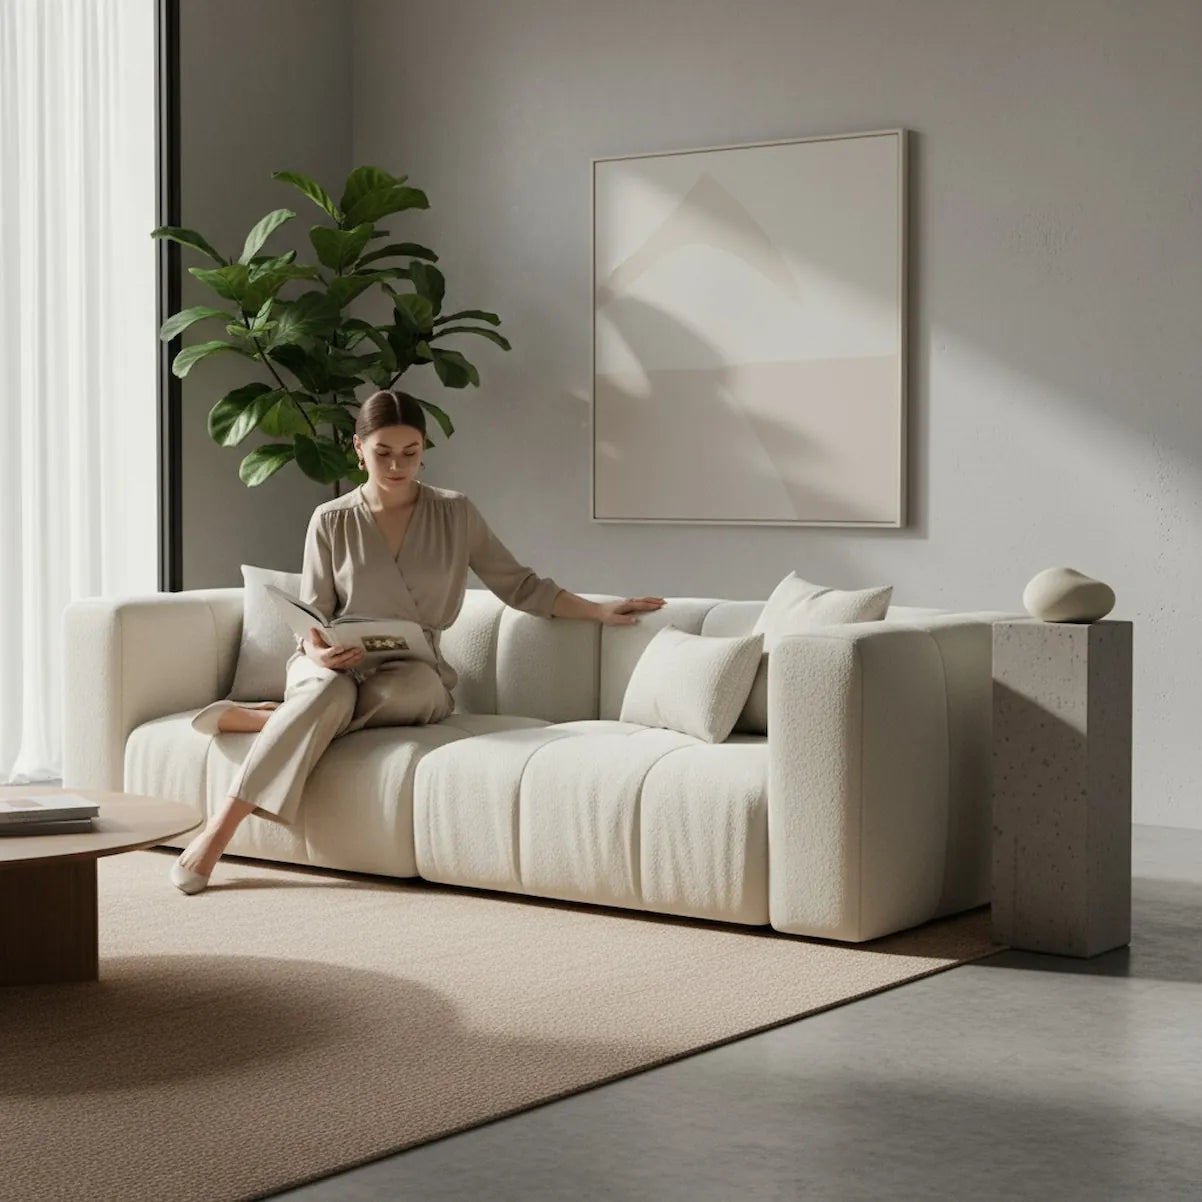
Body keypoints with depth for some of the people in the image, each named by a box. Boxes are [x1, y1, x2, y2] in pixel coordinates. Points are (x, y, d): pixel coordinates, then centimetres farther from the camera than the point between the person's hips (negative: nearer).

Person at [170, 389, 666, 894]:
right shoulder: (331, 521, 2)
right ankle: (217, 833, -42)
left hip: (411, 671, 1)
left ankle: (263, 719, -28)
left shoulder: (455, 514, 4)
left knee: (419, 686, -37)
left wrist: (601, 611, -1)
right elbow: (312, 619, 3)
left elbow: (520, 586, 8)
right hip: (335, 666, -1)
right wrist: (319, 651, -20)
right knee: (329, 692, -38)